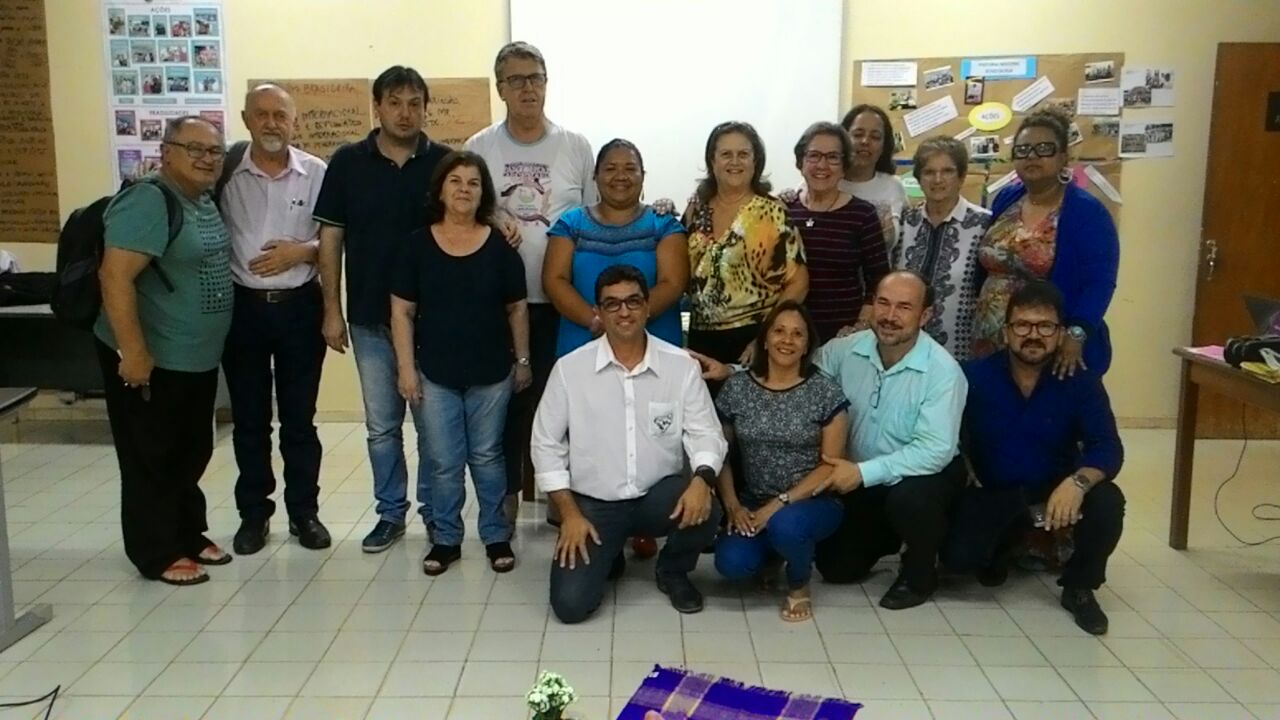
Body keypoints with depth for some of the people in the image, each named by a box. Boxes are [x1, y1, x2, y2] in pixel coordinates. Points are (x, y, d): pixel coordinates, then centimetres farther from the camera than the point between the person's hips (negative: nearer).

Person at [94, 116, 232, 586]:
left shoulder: (206, 202, 9)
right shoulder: (148, 203, -19)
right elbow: (114, 277, -26)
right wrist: (133, 351, -27)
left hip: (199, 358, 9)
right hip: (152, 360, -9)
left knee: (192, 453, 18)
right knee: (151, 458, 5)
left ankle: (190, 534, 33)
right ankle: (157, 554, 16)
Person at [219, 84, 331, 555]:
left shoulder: (318, 173, -3)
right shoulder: (226, 173, -2)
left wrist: (302, 251, -16)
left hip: (299, 306, 0)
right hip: (242, 307, 1)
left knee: (299, 417, 9)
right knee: (249, 418, 10)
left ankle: (304, 511, 23)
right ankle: (254, 513, 24)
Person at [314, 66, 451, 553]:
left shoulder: (445, 162, -2)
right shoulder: (347, 162, 1)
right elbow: (330, 239, 3)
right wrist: (332, 309, -1)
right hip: (370, 317, 1)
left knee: (433, 422, 7)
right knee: (381, 425, 11)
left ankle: (436, 513, 22)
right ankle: (391, 513, 24)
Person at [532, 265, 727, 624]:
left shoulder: (681, 365, -5)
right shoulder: (570, 368, -6)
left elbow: (705, 433, -5)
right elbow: (547, 444, -2)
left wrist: (702, 479, -27)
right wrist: (569, 513, -8)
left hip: (659, 496, 1)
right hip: (593, 503, 0)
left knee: (704, 509, -31)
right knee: (570, 603, -16)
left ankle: (672, 571, 5)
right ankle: (606, 553, 22)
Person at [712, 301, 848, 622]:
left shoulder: (826, 393, -8)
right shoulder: (736, 388, -1)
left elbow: (831, 465, -10)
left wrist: (780, 504, -18)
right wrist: (733, 505, -10)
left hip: (812, 502, -2)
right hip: (753, 502, 3)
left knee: (785, 525, -36)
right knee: (731, 564, -23)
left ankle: (799, 586, 0)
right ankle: (770, 552, 16)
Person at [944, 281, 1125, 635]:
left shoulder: (1081, 381, -11)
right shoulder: (974, 376, -11)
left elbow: (1108, 447, -20)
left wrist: (1077, 481, -40)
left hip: (1057, 489, 0)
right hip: (991, 491, 0)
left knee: (1108, 501, -30)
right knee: (959, 556, -21)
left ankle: (1079, 588, 0)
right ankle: (1006, 541, 20)